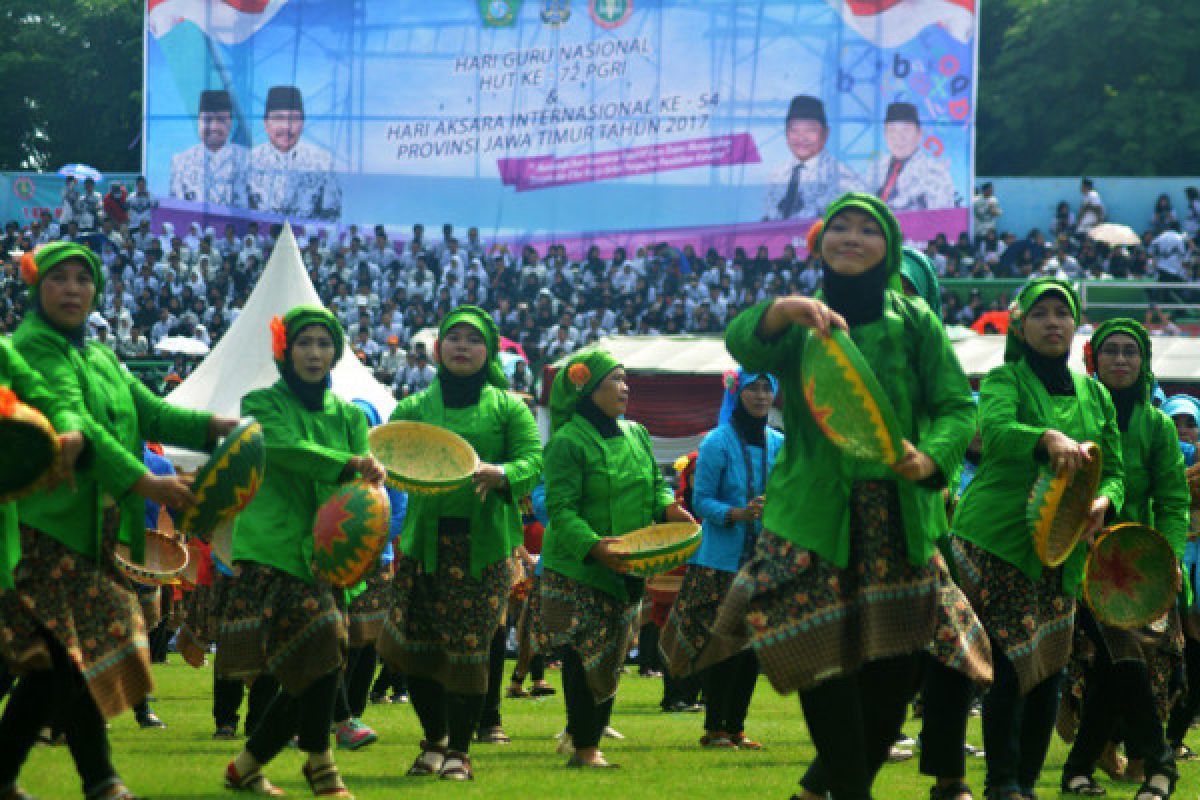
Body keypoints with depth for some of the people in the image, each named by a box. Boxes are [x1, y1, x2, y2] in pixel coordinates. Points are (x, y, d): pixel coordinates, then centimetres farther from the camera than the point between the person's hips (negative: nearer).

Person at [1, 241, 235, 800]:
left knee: (54, 663, 8)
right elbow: (71, 422, -20)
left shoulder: (100, 358, 20)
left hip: (98, 532, 8)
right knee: (74, 653, -9)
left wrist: (217, 426, -3)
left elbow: (151, 413, 15)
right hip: (50, 527, -8)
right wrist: (145, 482, -29)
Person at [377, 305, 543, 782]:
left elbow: (533, 460, -4)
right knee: (413, 644, 0)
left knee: (468, 648, -3)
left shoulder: (507, 407, 7)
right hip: (423, 540, 2)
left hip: (482, 543, -2)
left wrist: (500, 473, -26)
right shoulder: (414, 406, 13)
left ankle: (459, 749, 10)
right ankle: (434, 740, 20)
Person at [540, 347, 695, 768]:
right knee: (582, 655, -7)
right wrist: (593, 545, -32)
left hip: (627, 570, 7)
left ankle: (589, 738, 18)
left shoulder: (635, 434, 10)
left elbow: (656, 482, 17)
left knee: (611, 657, 9)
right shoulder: (568, 441, -13)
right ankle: (584, 747, -3)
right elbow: (560, 508, -18)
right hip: (577, 569, -7)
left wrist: (668, 506, -5)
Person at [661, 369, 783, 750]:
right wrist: (738, 514, -23)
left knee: (753, 646, 4)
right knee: (724, 644, -7)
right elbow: (701, 500, -8)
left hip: (764, 558, 5)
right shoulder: (717, 443, -7)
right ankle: (714, 729, 2)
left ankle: (735, 727, 13)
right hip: (720, 560, -5)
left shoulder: (778, 444, 9)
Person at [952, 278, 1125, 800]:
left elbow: (1114, 470, 14)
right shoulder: (1006, 379, -1)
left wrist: (1103, 502, -10)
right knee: (1010, 659, -13)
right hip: (997, 539, -5)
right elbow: (995, 429, -22)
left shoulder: (1095, 396, 15)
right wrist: (1049, 437, -42)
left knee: (1050, 665, 3)